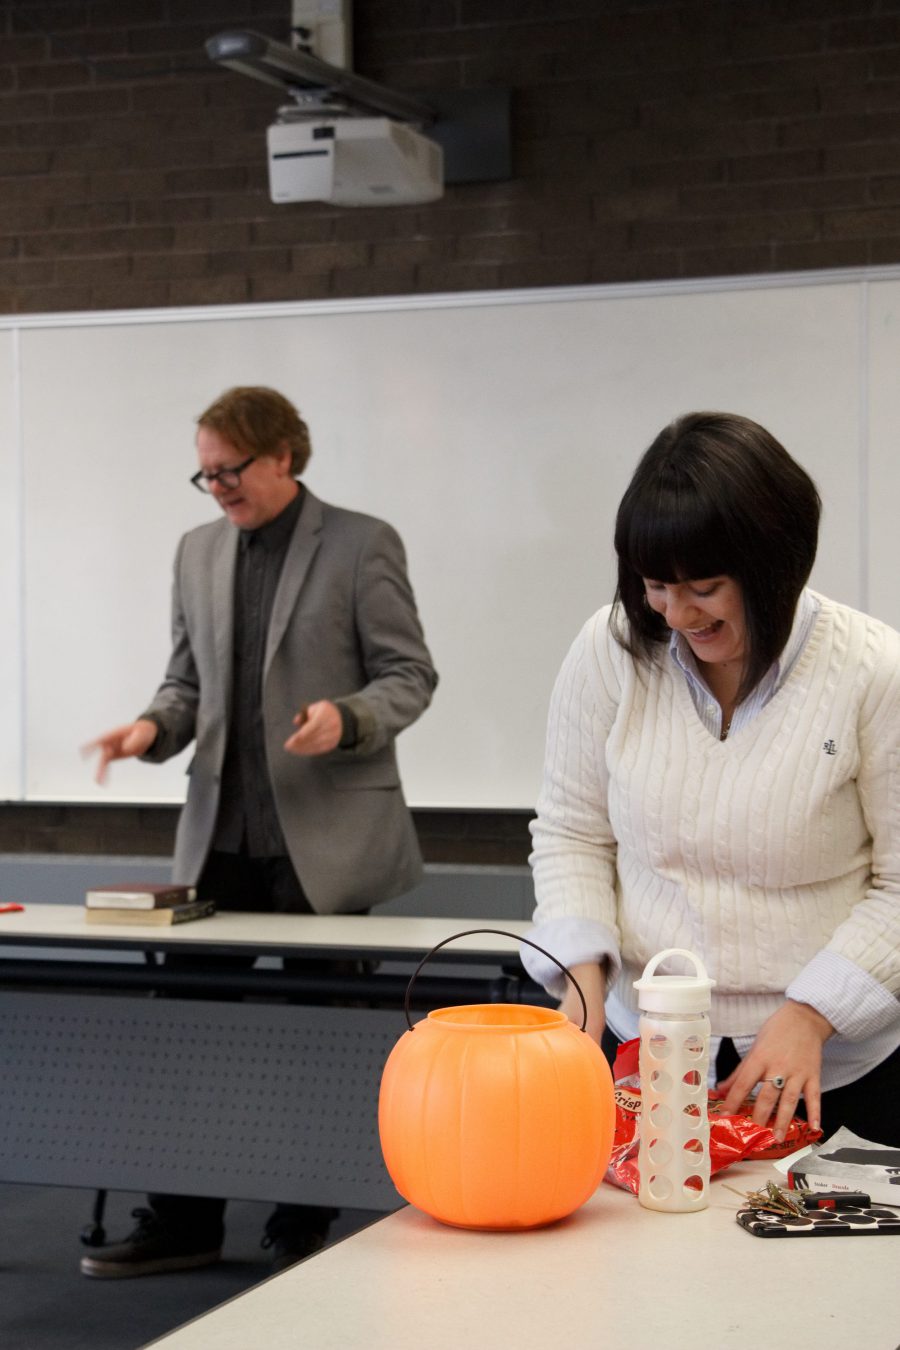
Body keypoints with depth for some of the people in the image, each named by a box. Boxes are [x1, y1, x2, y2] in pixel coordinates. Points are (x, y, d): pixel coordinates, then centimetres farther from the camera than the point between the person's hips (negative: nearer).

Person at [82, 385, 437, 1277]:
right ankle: (183, 1222, 15)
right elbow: (188, 680, 17)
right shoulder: (198, 552, 12)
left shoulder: (361, 545, -4)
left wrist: (346, 717, -23)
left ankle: (304, 1228, 16)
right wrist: (153, 728, -4)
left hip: (324, 835, -5)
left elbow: (410, 675, -4)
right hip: (221, 830, 5)